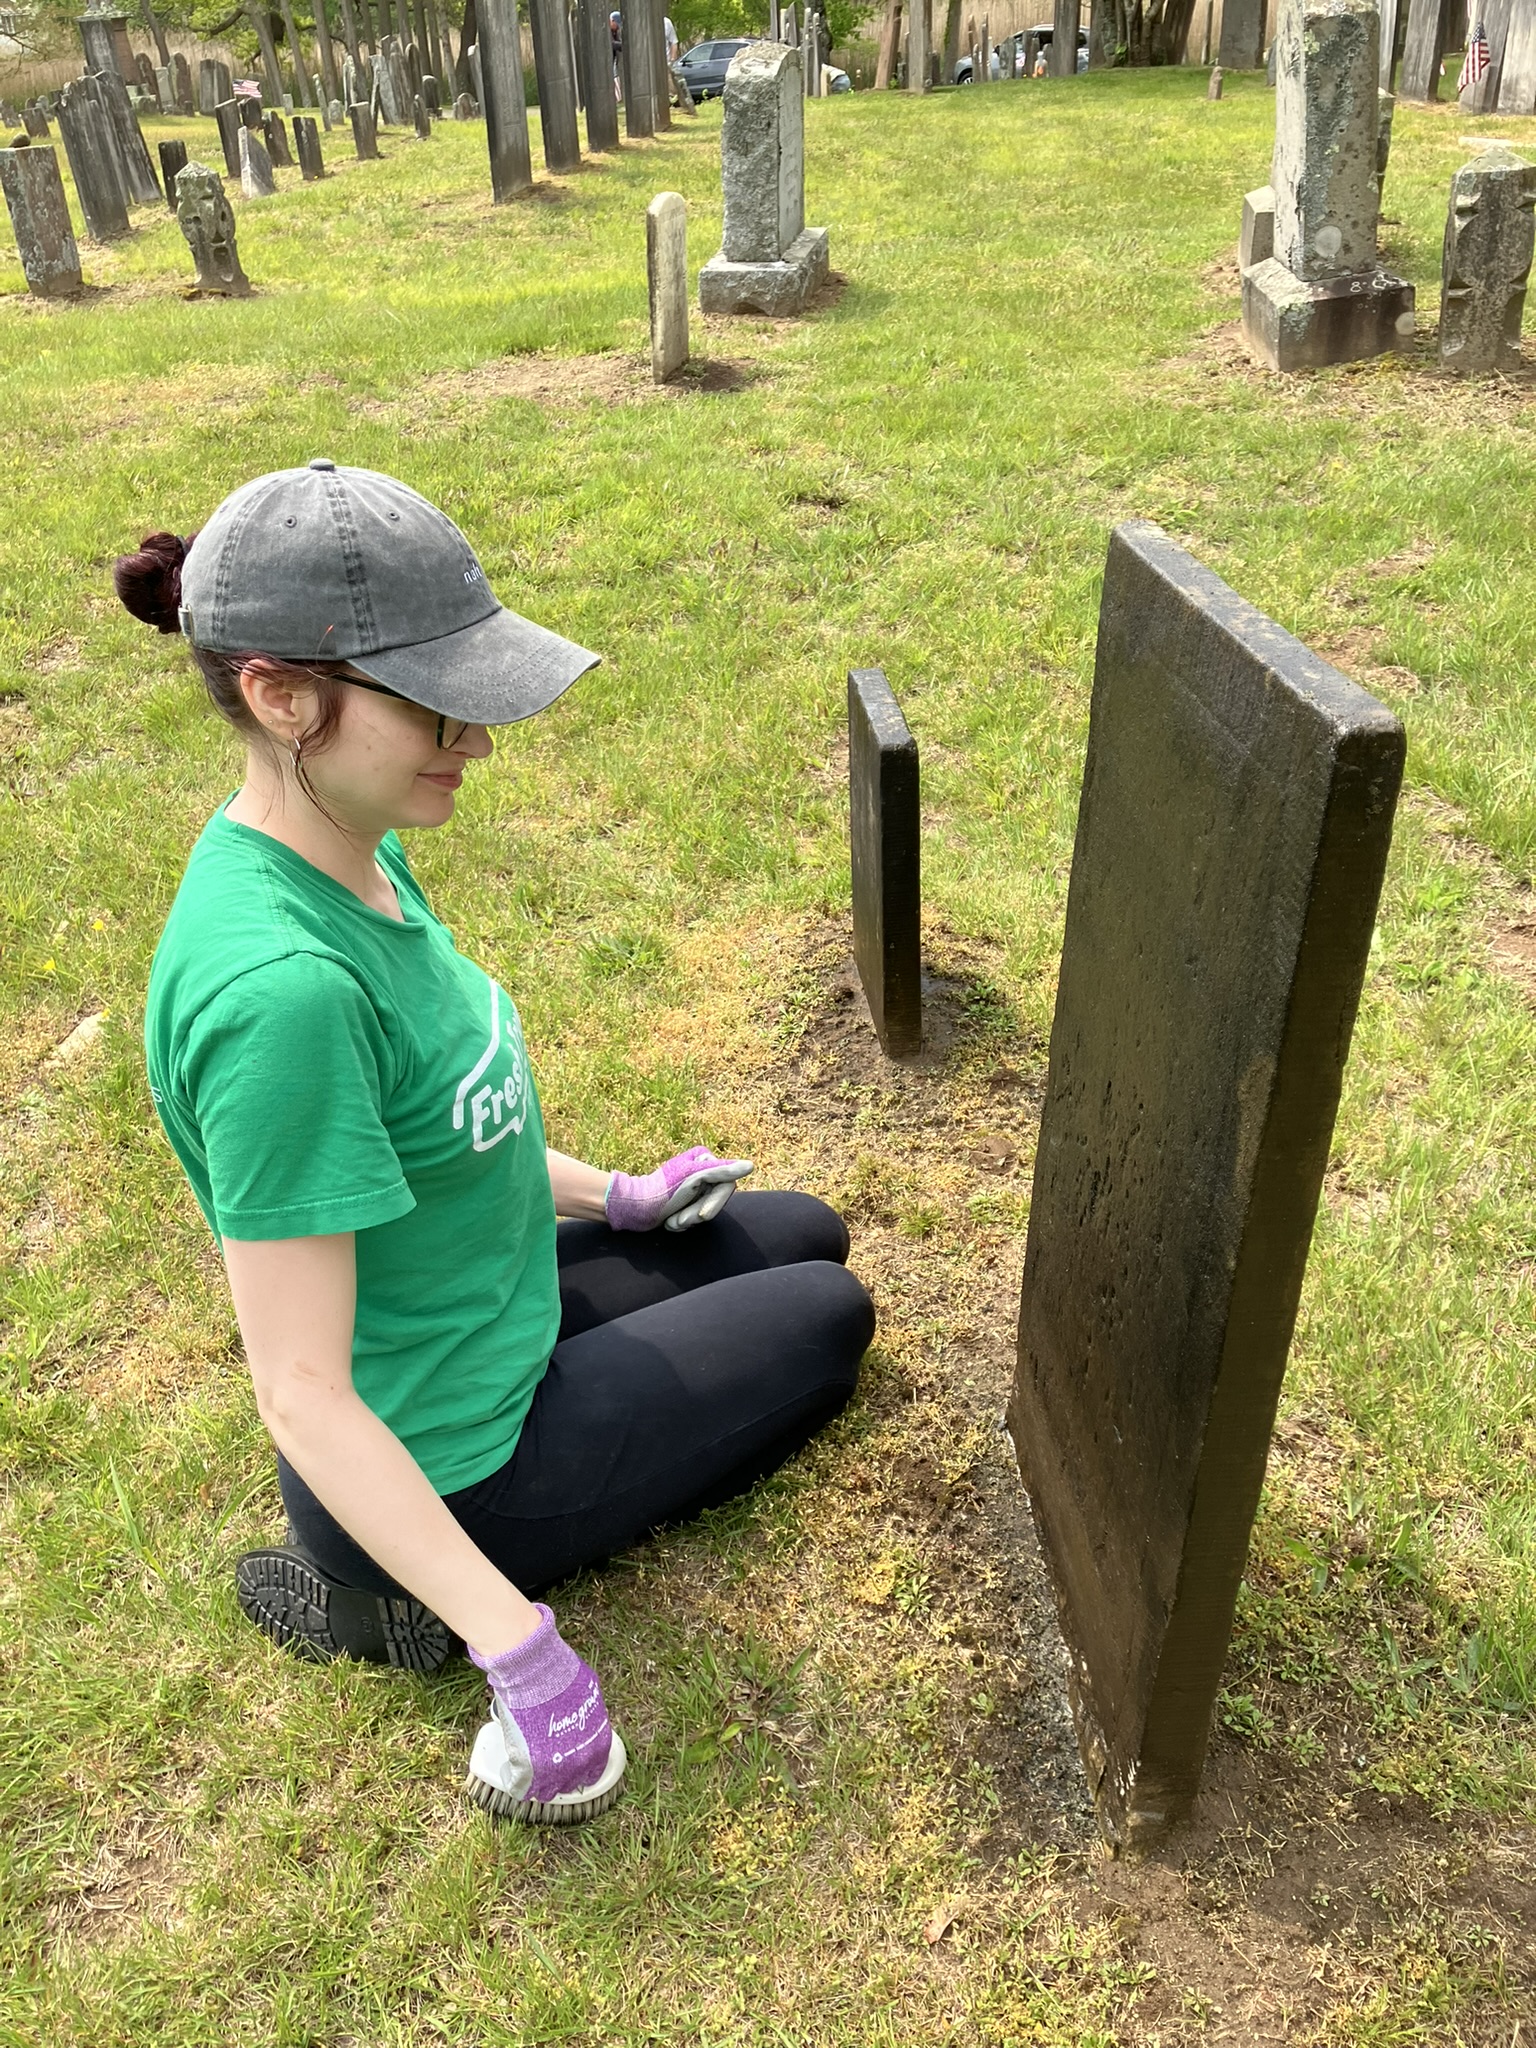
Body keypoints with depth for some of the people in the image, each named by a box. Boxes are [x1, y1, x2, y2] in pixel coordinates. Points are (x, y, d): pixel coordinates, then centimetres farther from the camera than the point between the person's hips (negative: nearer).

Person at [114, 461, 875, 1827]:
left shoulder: (356, 853, -8)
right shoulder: (278, 984, -36)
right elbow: (302, 1396, -31)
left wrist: (607, 1197, 15)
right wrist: (521, 1651, -28)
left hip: (499, 1307, 8)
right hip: (444, 1459, -8)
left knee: (802, 1240, 24)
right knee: (830, 1322, 10)